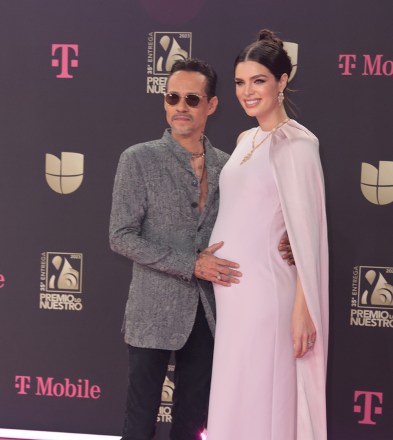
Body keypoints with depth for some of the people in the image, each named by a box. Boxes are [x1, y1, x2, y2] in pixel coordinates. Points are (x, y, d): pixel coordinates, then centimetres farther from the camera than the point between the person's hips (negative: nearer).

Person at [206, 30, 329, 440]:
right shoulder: (246, 140, 12)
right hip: (230, 288, 8)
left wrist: (302, 309, -17)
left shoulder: (296, 144, -11)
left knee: (259, 402, -1)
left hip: (264, 288, -8)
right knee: (231, 398, 13)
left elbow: (306, 232, -14)